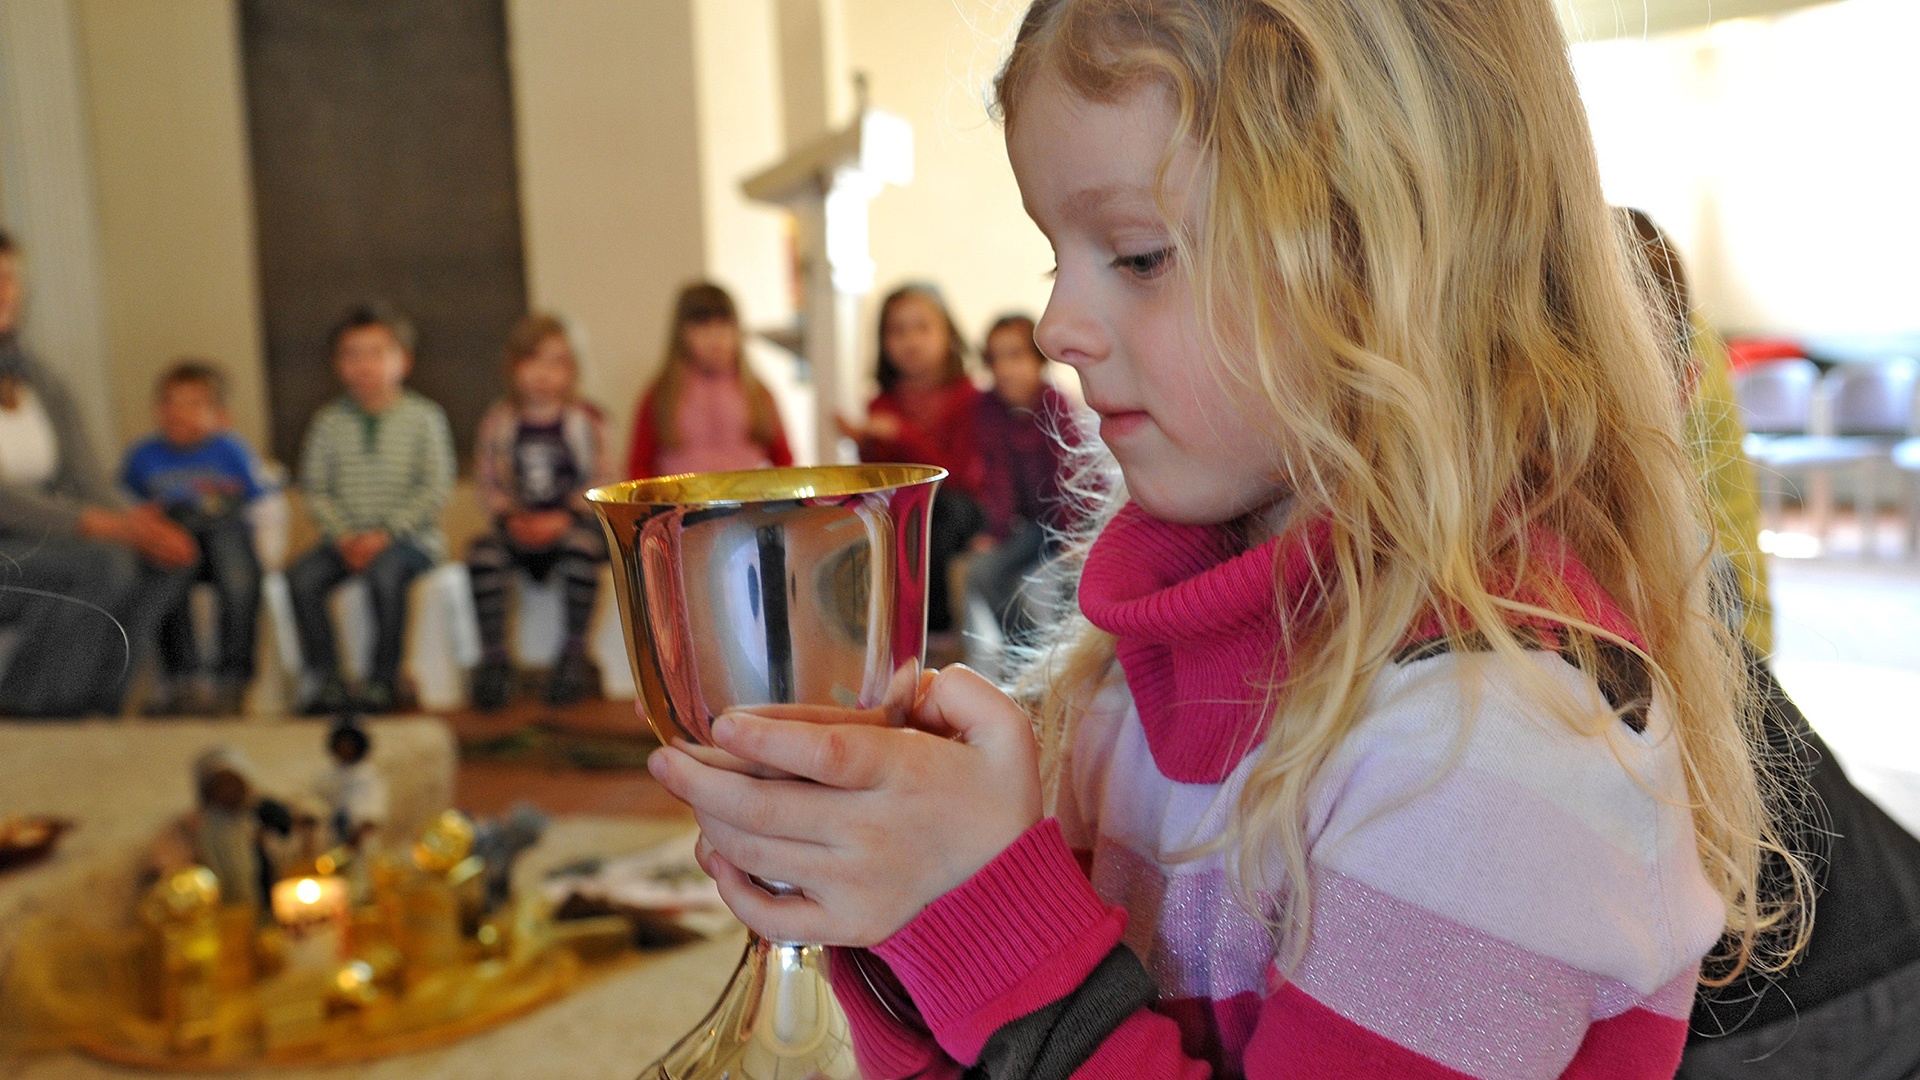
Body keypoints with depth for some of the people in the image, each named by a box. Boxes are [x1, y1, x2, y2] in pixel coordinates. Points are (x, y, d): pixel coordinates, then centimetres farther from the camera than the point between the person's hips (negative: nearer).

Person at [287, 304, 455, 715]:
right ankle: (326, 679, -11)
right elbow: (315, 489, 6)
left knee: (383, 573, -34)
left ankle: (384, 680, -17)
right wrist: (343, 537, -10)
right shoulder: (330, 421, 7)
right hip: (348, 537, 4)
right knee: (301, 577, -22)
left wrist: (385, 535, -15)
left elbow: (435, 488, -7)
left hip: (409, 536, -4)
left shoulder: (423, 417, -2)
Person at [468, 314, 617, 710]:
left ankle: (575, 652, -19)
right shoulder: (498, 423, 7)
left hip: (572, 521, -2)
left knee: (582, 546, -35)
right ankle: (494, 656, -14)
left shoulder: (585, 420, 1)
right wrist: (512, 517, -11)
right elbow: (487, 483, 7)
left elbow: (601, 481, -2)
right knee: (482, 555, -27)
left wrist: (564, 517, -15)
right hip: (520, 525, 2)